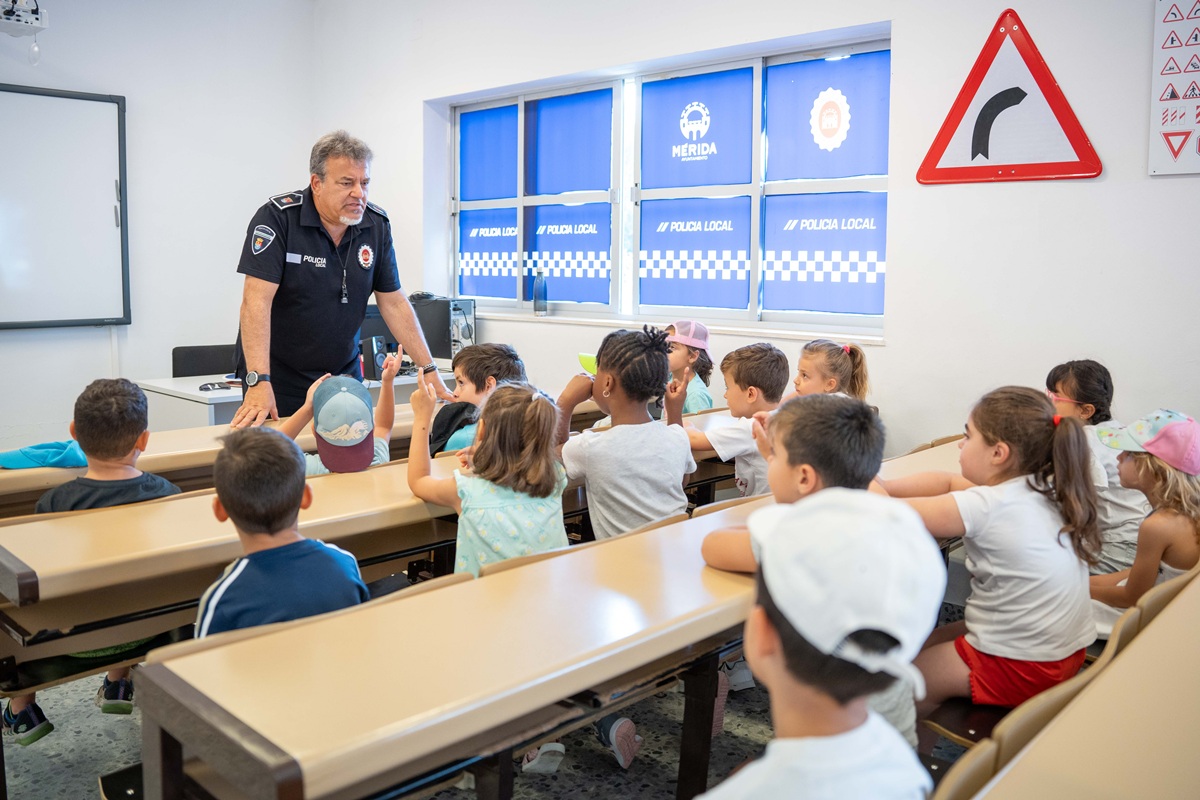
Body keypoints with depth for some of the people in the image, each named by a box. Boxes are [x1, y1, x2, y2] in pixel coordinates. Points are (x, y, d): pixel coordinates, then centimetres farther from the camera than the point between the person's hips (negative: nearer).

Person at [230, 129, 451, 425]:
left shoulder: (377, 225, -2)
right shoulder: (277, 218, -16)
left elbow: (393, 303, 2)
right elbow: (257, 300, -23)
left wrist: (430, 372, -5)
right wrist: (259, 383, -33)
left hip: (344, 375, 4)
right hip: (280, 380, -4)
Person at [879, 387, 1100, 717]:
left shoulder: (986, 505, -25)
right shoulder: (1045, 488, 0)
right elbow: (947, 481, 7)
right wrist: (879, 486, 3)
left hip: (1020, 669, -9)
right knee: (927, 643, 24)